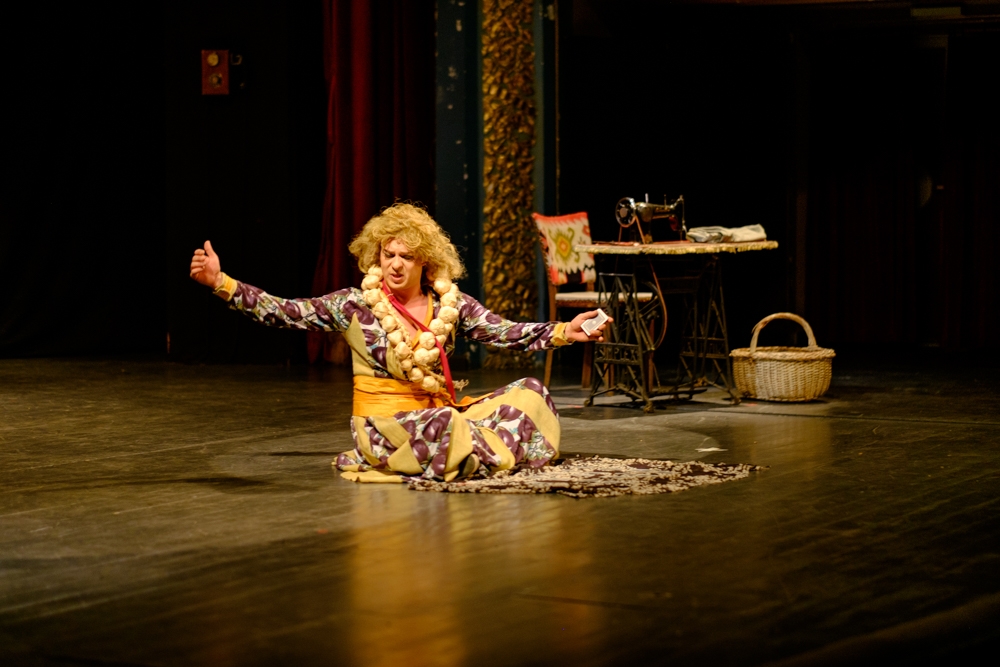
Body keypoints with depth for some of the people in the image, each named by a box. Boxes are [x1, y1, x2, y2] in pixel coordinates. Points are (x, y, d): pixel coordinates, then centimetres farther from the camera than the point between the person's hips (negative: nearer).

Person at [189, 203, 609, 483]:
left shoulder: (451, 305, 2)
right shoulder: (354, 306, -5)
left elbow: (506, 333, -4)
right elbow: (283, 312, -9)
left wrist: (565, 332, -18)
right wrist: (220, 282, -17)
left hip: (438, 412, 5)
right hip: (382, 423, -5)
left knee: (529, 391, -9)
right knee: (446, 424, -36)